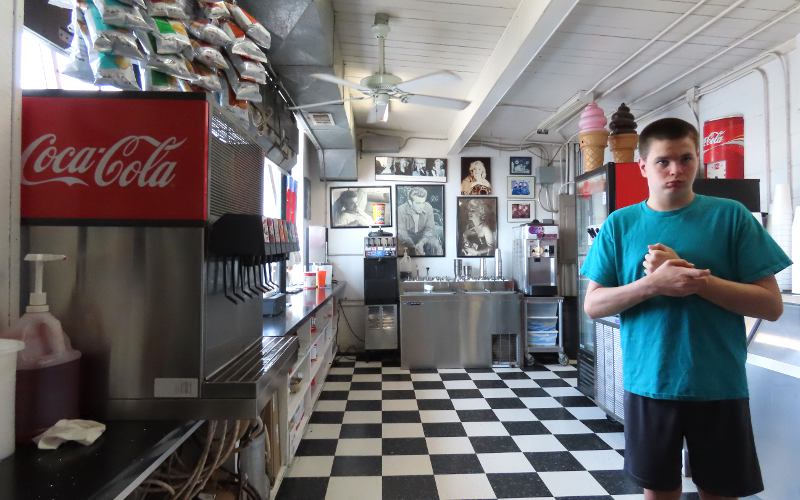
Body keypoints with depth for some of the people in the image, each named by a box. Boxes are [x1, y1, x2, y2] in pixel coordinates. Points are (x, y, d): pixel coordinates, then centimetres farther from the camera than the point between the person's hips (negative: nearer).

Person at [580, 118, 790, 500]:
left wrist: (695, 278, -19)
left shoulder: (732, 216, -3)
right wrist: (652, 284, -20)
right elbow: (593, 305, -5)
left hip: (720, 386, 0)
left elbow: (771, 305, -5)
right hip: (648, 384, 1)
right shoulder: (620, 224, -2)